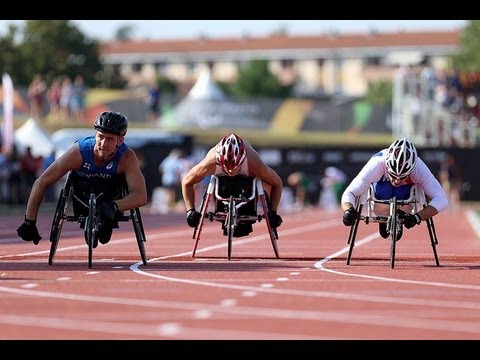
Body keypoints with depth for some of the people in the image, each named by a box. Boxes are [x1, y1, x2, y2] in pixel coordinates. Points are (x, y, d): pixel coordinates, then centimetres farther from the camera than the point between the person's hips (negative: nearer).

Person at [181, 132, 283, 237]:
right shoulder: (210, 163, -43)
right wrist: (190, 211, -29)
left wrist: (273, 212, -30)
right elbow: (186, 182, -25)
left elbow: (277, 183, -26)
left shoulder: (254, 163, -44)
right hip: (221, 177, 0)